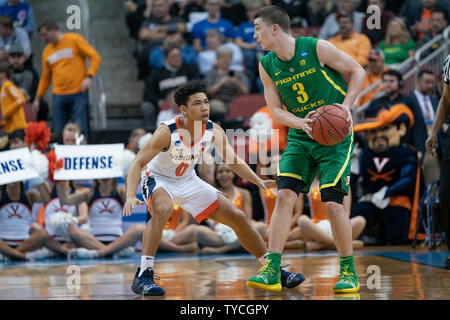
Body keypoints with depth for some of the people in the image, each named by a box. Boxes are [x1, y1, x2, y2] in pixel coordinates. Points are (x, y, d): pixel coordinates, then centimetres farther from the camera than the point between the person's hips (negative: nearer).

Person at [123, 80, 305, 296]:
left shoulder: (214, 131, -14)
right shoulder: (167, 132, -29)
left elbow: (234, 161, 0)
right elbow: (138, 163, -28)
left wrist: (260, 182, -13)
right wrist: (131, 197, -43)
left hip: (188, 181, 5)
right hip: (158, 180, -5)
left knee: (238, 218, 2)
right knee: (163, 209, -40)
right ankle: (143, 277, -36)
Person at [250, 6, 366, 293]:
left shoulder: (317, 48, -14)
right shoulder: (267, 66, 0)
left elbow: (358, 71, -4)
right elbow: (276, 110, 1)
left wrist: (346, 105, -18)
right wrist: (301, 123, -19)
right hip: (299, 136, 4)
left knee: (333, 203, -11)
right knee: (285, 196, -11)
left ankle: (349, 271, 6)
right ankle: (272, 270, -9)